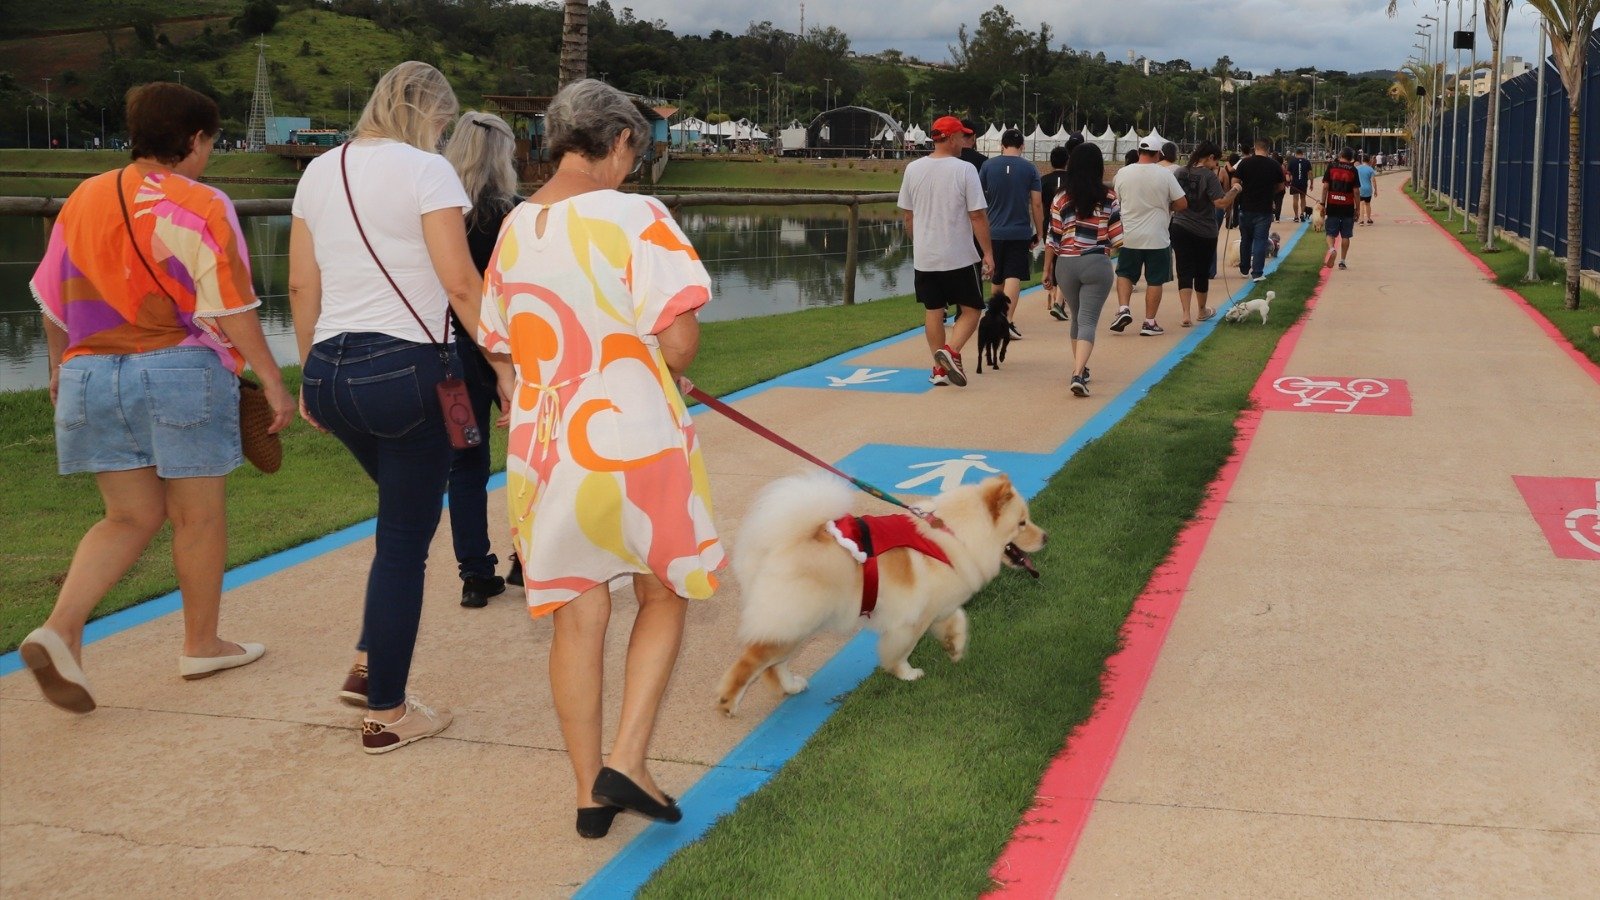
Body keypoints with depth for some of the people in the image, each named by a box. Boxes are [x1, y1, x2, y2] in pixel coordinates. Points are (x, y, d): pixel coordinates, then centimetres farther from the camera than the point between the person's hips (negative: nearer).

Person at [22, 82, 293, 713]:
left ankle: (59, 628, -6)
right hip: (180, 373, -5)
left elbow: (53, 300, 15)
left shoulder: (84, 198, 8)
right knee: (198, 515, 10)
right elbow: (230, 309, -13)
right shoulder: (200, 207, -10)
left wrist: (61, 367, 28)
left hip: (91, 376, 6)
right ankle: (201, 644, 22)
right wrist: (273, 382, -8)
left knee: (131, 516, 13)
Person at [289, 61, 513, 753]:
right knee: (405, 539, 3)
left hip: (331, 369, 7)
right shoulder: (425, 171, -7)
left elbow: (302, 287, 14)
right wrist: (506, 365, -9)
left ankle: (368, 665, 24)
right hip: (405, 368, -7)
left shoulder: (318, 172, 12)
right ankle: (386, 713, 11)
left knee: (402, 511, 26)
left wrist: (310, 375, 22)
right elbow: (461, 285, -14)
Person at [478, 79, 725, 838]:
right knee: (664, 595, 17)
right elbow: (679, 341, -17)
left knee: (577, 618, 12)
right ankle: (627, 762, 6)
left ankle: (590, 793, 21)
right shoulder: (636, 218, -12)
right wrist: (662, 369, 4)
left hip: (545, 444, 4)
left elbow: (502, 342, 11)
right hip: (636, 440, -4)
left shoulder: (513, 228, 4)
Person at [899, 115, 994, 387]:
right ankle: (951, 351, -16)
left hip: (924, 256, 4)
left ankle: (940, 367, 14)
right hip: (959, 257, -4)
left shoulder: (913, 169, 3)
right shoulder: (964, 170, -11)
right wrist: (988, 253, -7)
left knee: (933, 311, 13)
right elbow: (977, 215, -12)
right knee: (971, 309, 6)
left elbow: (907, 213, 11)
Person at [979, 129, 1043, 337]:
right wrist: (1039, 233, 7)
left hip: (994, 231, 2)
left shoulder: (988, 166, 1)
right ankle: (1007, 320, -20)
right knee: (1014, 277, -6)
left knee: (997, 278, 16)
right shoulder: (1030, 169, -2)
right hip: (1020, 232, -2)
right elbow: (1037, 204, -3)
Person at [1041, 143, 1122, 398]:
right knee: (1088, 321, -3)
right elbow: (1118, 238, -2)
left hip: (1066, 265, 2)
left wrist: (1047, 269, 10)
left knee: (1076, 318, 20)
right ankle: (1078, 374, -21)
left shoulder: (1062, 199, -1)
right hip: (1097, 264, -2)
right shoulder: (1109, 198, -3)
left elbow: (1052, 239, 0)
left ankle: (1080, 369, 31)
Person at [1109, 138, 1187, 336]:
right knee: (1154, 280, 6)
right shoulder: (1164, 175, -7)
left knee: (1124, 274, 17)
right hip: (1157, 238, -2)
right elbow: (1182, 203, -4)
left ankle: (1123, 309, -1)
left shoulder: (1123, 174, -2)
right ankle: (1149, 323, 7)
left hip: (1129, 237, 2)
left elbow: (1116, 201, 11)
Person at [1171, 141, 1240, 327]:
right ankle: (1202, 311, 32)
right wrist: (1235, 190, -7)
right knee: (1202, 272, 14)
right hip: (1204, 232, -3)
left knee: (1185, 272, 1)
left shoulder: (1180, 173, 2)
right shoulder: (1208, 176, -14)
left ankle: (1186, 314, -13)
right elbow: (1221, 203, -22)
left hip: (1180, 229, 3)